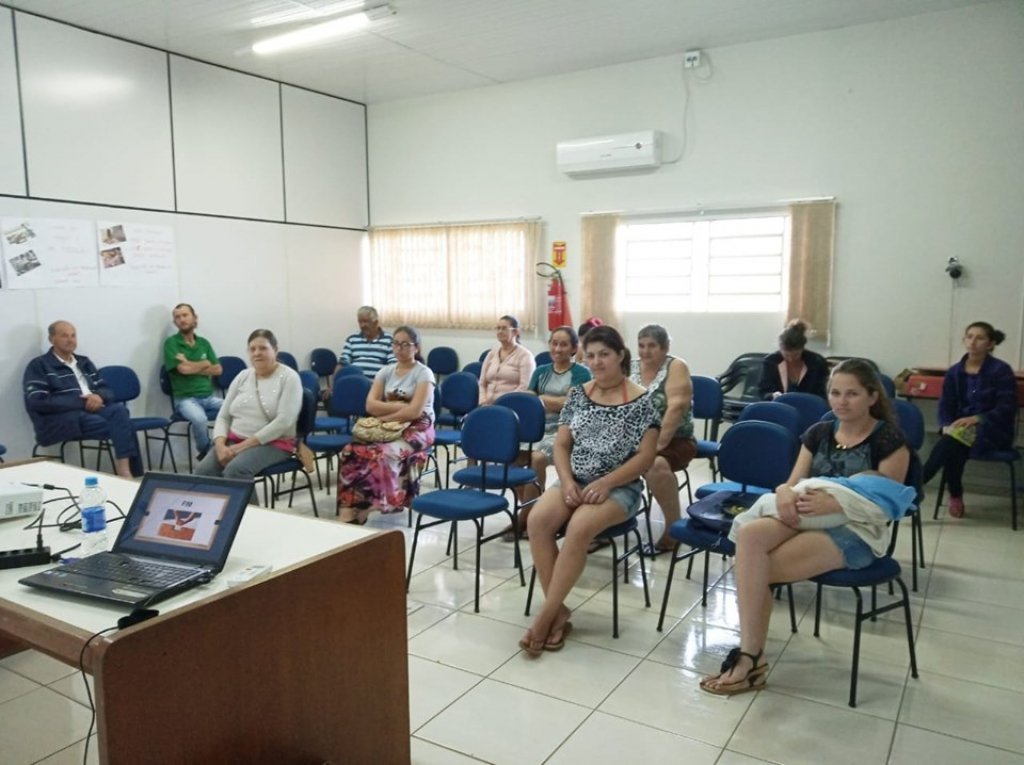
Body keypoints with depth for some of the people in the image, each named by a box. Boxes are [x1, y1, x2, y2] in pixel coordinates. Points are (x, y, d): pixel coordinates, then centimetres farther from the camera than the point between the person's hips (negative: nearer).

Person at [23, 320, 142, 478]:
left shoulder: (84, 362, 23)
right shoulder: (38, 366, 5)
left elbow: (107, 390, 18)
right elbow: (38, 402, -9)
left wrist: (99, 396, -8)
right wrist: (82, 402, -13)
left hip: (91, 412, 5)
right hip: (57, 420, -5)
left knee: (119, 409, -30)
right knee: (121, 425, -28)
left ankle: (125, 471, -35)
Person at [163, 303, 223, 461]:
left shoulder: (204, 342, 16)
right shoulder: (171, 342, 0)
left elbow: (217, 370, 7)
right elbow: (183, 368, -14)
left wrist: (193, 367, -4)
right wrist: (205, 364, 3)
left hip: (209, 396, 4)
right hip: (185, 398, -4)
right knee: (199, 419, -36)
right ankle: (205, 453, -7)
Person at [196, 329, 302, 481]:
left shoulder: (288, 377, -6)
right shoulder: (242, 376, 11)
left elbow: (283, 422, -17)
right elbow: (223, 417, 10)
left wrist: (244, 446, -20)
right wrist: (220, 445, -11)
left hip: (274, 443, -5)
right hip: (234, 440, 5)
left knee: (235, 469, -34)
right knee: (203, 471, -23)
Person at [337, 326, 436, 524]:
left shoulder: (424, 373, -5)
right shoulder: (386, 371, 11)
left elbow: (414, 412, -17)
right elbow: (370, 405, -2)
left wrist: (384, 417, -10)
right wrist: (400, 406, -14)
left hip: (416, 429, -5)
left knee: (384, 455, -35)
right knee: (351, 451, -23)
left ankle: (362, 510, -21)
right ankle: (348, 511, -25)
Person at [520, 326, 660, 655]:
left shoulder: (640, 401, -6)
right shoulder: (578, 395, 7)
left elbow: (646, 456, -9)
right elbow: (561, 445, 8)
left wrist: (605, 484, -18)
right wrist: (567, 482, -10)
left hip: (619, 487, -4)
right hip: (575, 481, 4)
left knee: (579, 528, -33)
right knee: (537, 520, -25)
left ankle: (545, 615, -19)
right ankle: (559, 611, -15)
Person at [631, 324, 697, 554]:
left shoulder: (676, 367, -6)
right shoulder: (631, 369, 9)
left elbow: (676, 408, -17)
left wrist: (657, 445, -24)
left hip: (674, 441, -5)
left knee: (655, 465, -36)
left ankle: (674, 528, -16)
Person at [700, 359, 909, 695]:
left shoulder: (889, 440, -2)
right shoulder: (818, 433, 14)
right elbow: (793, 484, 10)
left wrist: (833, 503, -24)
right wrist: (784, 492, -16)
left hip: (858, 531, -5)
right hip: (809, 519, 5)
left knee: (759, 569, -28)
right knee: (749, 534, -31)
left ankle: (750, 657, -10)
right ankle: (750, 655, -28)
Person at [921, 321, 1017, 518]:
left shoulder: (1001, 371, -5)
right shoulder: (955, 372, 7)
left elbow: (1007, 409, -9)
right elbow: (945, 406, 6)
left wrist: (977, 419, -23)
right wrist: (947, 426, -15)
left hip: (992, 431, -4)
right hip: (961, 428, 4)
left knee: (952, 440, -34)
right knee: (953, 449, -32)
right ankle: (955, 497, -15)